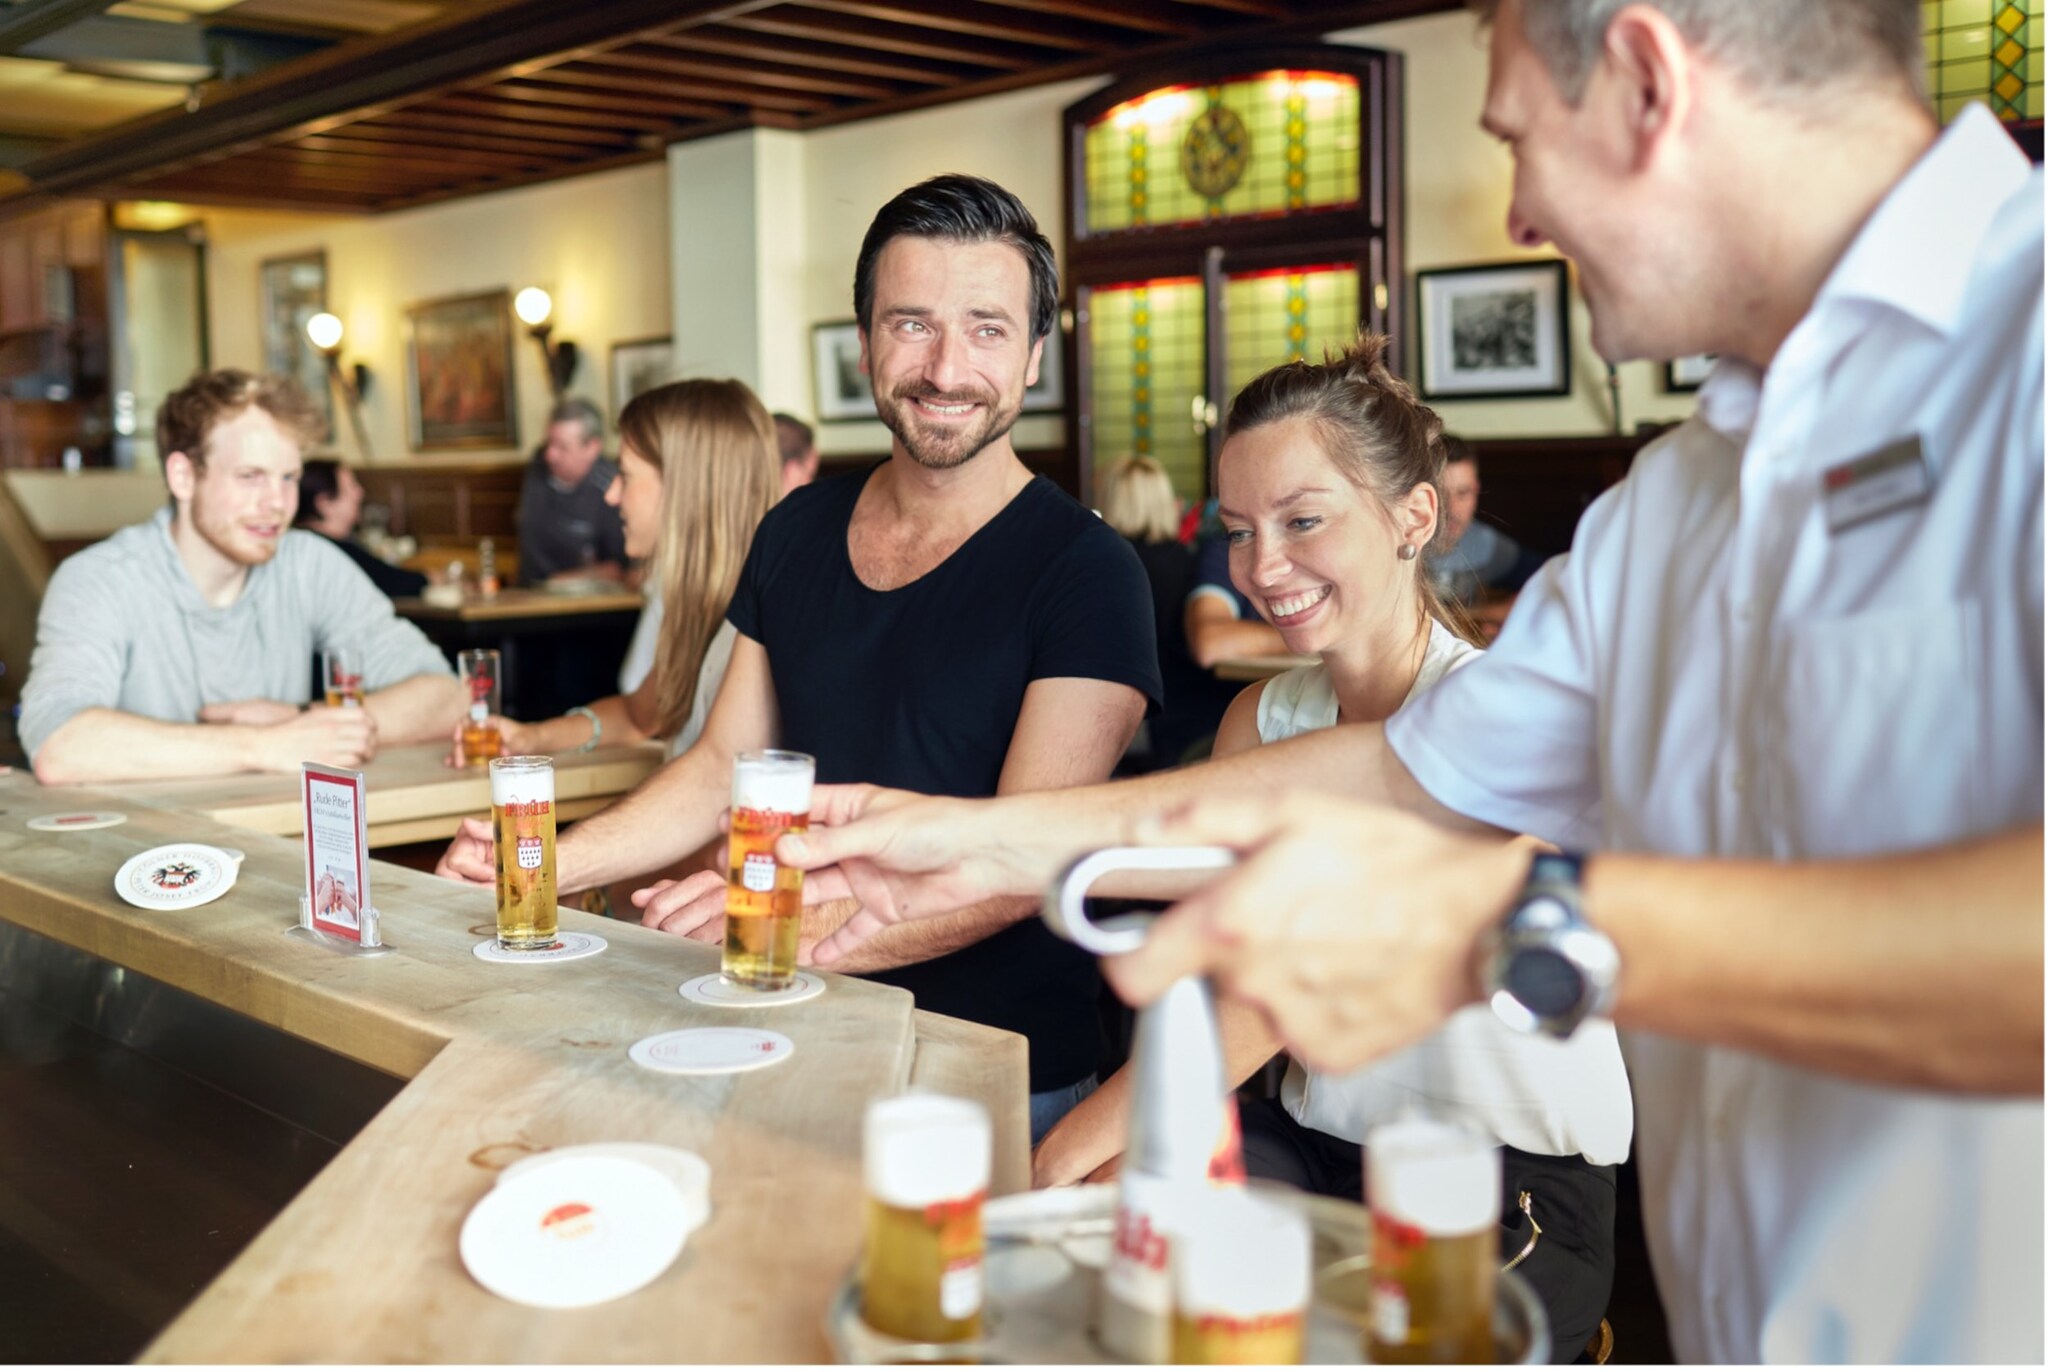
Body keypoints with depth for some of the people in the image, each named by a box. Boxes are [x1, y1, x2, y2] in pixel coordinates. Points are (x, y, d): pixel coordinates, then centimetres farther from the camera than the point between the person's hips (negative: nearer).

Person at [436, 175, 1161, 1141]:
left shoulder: (1084, 573, -13)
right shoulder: (797, 532, 6)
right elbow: (723, 767, 12)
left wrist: (808, 933, -36)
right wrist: (545, 863, -4)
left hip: (1000, 1073, -4)